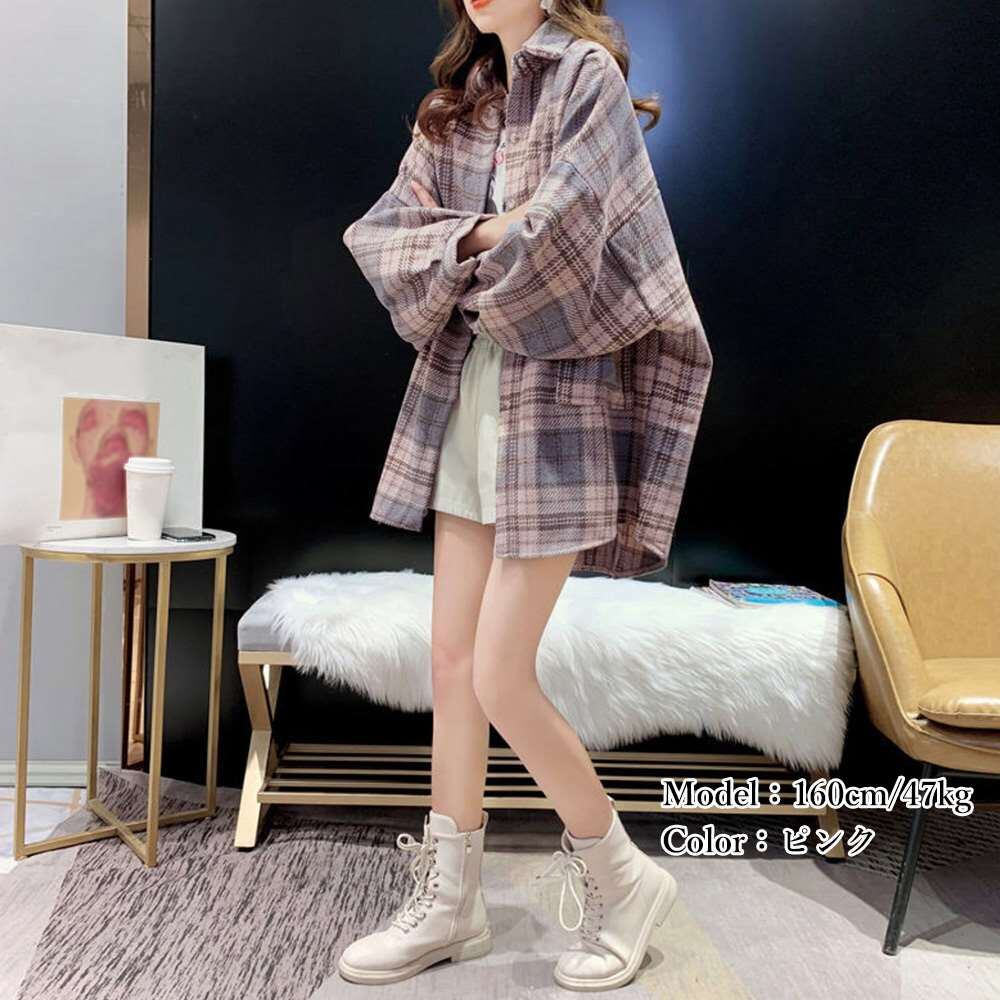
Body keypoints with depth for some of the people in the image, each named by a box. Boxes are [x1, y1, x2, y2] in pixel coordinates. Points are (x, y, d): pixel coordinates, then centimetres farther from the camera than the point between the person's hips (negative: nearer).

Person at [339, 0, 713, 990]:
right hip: (460, 398, 7)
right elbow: (378, 231, 5)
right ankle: (448, 899, 23)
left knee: (501, 679, -7)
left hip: (554, 402, -7)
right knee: (451, 661, 8)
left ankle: (619, 875, 18)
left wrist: (484, 247, -1)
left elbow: (553, 238, -20)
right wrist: (475, 234, -12)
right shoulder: (463, 96, 17)